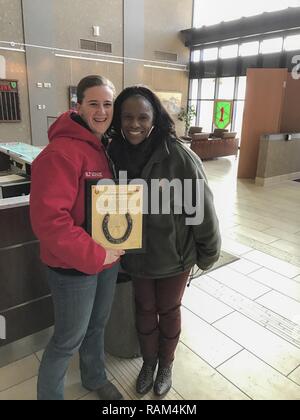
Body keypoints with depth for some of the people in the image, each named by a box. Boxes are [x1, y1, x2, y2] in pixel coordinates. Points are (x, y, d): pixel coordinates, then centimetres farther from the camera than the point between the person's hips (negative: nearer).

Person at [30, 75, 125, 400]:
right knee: (69, 339, 11)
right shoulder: (61, 152, -22)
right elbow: (48, 219, -27)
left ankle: (95, 378, 52)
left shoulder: (111, 147, 5)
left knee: (96, 326, 26)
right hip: (73, 266, -7)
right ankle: (49, 394, 40)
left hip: (108, 258, 8)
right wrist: (93, 256, -22)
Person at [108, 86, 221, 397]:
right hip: (136, 254, 3)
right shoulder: (114, 154, -10)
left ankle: (166, 364, 48)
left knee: (168, 311, 20)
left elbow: (202, 208, -14)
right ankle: (148, 362, 50)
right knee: (144, 310, 22)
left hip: (174, 255, -3)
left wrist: (208, 252, -6)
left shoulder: (179, 156, -22)